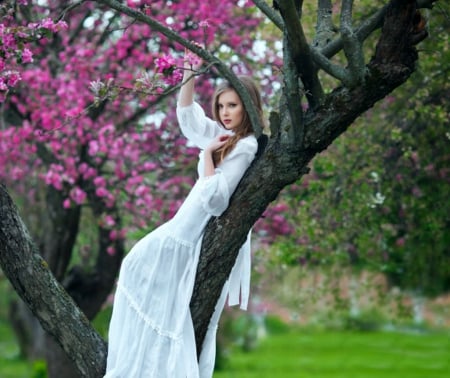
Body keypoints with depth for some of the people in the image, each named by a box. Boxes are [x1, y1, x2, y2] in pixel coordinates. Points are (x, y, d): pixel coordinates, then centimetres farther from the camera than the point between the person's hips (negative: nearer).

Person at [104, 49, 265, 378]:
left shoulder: (246, 147, -19)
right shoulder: (226, 135, 7)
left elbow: (213, 196, -24)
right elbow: (186, 115, 22)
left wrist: (207, 154, -16)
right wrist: (190, 77, 9)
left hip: (206, 237, -9)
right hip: (191, 228, 9)